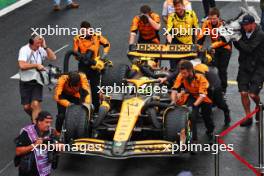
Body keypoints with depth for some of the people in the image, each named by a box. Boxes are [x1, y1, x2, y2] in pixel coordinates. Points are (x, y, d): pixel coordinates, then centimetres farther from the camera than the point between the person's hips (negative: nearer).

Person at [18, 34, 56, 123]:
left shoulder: (40, 49, -5)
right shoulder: (24, 50, -17)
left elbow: (53, 57, -6)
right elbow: (22, 65, -29)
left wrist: (45, 47, -15)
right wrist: (36, 65, -25)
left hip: (37, 81, 1)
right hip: (25, 82, -1)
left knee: (36, 104, -15)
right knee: (27, 107, 6)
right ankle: (35, 117, 38)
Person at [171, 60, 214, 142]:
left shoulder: (200, 78, -33)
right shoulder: (181, 76, -24)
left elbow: (202, 95, -38)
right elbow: (174, 90, -24)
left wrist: (194, 105, -48)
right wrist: (173, 102, -38)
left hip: (205, 99, -2)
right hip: (193, 97, 2)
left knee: (207, 118, 10)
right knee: (191, 115, -21)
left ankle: (210, 132, 43)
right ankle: (193, 138, -9)